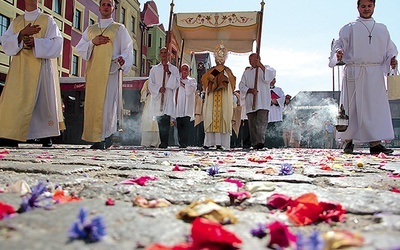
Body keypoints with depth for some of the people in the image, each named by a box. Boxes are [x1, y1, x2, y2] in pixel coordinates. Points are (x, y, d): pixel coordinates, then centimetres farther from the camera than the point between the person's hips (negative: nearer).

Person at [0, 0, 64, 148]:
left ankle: (46, 136, 6)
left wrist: (35, 42, -15)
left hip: (41, 67, -2)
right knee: (15, 100, -7)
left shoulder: (47, 21, 8)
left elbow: (56, 43, -3)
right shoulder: (16, 22, 16)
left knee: (43, 100, -2)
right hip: (20, 68, 3)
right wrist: (22, 34, -11)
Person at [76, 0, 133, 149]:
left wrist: (123, 59, -19)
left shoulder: (119, 29, 11)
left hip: (109, 71, -4)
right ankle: (95, 137, 4)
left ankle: (105, 138, -9)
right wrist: (92, 42, -4)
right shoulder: (90, 29, 21)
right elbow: (79, 48, 14)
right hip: (92, 71, 4)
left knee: (106, 103, -11)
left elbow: (127, 49, 2)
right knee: (92, 102, 0)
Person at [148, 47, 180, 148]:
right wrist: (159, 89, -10)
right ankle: (163, 142, 8)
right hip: (157, 98, 2)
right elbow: (151, 84, 8)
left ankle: (164, 143, -16)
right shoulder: (154, 69, 16)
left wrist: (169, 73, -8)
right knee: (160, 120, 1)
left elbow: (177, 84, 1)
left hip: (168, 99, -2)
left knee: (165, 120, -14)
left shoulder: (174, 69, 12)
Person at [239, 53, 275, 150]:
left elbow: (272, 74, -10)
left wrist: (260, 65, -16)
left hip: (263, 101, -3)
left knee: (262, 121, -17)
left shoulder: (266, 68, 13)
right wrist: (250, 90, -8)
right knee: (252, 123, -1)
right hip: (250, 101, 4)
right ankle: (255, 143, 3)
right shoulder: (247, 72, 21)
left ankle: (260, 142, -27)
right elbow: (241, 86, 11)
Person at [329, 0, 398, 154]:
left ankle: (375, 143, -4)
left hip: (375, 73, 3)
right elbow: (339, 44, 1)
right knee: (352, 107, -1)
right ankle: (349, 141, 8)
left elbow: (389, 49, 18)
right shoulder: (349, 28, 9)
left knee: (376, 107, -5)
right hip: (354, 72, -2)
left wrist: (391, 59, -2)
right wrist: (338, 53, -21)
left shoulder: (382, 29, 18)